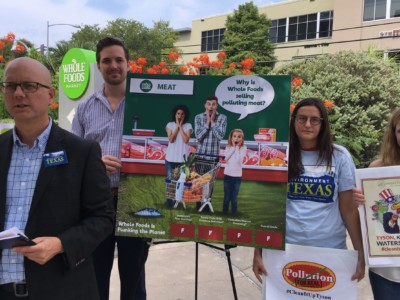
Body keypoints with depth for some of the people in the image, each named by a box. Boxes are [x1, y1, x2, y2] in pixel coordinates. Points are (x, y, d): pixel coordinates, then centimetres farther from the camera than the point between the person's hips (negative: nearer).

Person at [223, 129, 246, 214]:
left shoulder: (243, 148, -5)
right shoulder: (228, 147, 3)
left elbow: (238, 160, -18)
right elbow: (226, 158, -13)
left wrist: (237, 147, -12)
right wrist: (233, 147, -10)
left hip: (237, 176, -2)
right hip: (227, 175, 2)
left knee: (234, 198, 4)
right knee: (226, 197, 10)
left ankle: (233, 214, 16)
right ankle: (224, 214, 21)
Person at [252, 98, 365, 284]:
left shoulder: (339, 156, -4)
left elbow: (348, 208, 0)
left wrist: (360, 253, -1)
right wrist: (258, 252, -3)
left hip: (330, 248, 0)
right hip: (285, 247, 0)